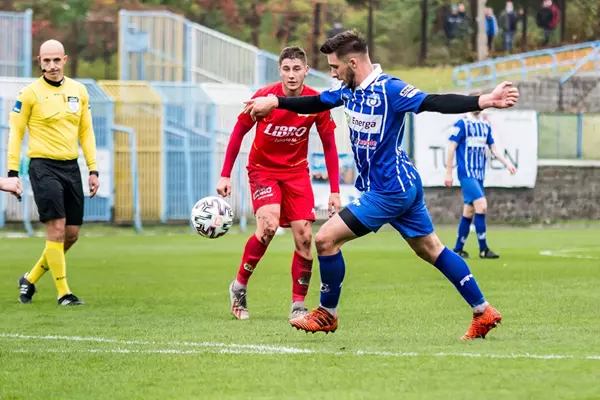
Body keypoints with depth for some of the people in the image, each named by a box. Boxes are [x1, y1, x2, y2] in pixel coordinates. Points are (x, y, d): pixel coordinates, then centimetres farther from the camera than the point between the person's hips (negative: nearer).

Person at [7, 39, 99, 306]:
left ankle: (31, 279, 23)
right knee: (57, 229, -12)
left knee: (72, 234, 6)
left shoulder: (79, 91, 9)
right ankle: (63, 293, -4)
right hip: (43, 166, -5)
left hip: (71, 166, 5)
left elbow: (86, 132, 14)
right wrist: (13, 172, -8)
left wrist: (93, 170, 9)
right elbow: (15, 133, -2)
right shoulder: (30, 93, -4)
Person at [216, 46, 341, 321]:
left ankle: (298, 305, 3)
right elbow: (239, 132, -5)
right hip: (262, 169, -3)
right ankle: (239, 286, -7)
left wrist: (334, 191, -5)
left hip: (296, 172, 3)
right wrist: (225, 175, -6)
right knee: (269, 224, -26)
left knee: (304, 236, -9)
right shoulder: (264, 97, -18)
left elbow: (329, 146, -2)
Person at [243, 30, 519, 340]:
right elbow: (315, 103, 21)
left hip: (389, 191, -10)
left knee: (326, 238, -8)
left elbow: (436, 103, -27)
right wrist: (274, 102, 14)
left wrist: (484, 101, -38)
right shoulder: (348, 89, 5)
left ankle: (326, 315, 7)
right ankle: (483, 313, 18)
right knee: (431, 250, 14)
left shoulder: (389, 90, -21)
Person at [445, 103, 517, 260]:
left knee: (469, 211, 9)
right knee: (481, 205, -18)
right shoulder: (462, 124, -7)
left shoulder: (486, 125, 12)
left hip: (479, 174, 7)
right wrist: (448, 173, -8)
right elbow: (452, 148, -7)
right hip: (467, 173, -7)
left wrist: (507, 163, 1)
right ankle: (483, 249, -14)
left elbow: (494, 148, 15)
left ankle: (458, 249, 19)